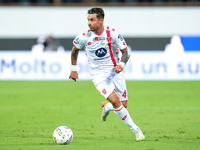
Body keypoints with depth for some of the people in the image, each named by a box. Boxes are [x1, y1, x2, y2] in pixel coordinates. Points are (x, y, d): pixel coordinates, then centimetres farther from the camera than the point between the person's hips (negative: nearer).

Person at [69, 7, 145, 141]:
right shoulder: (85, 36, -13)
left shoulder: (112, 33, -14)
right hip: (99, 74, -2)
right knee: (115, 101, -21)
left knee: (123, 105, 2)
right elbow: (75, 49, 8)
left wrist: (122, 64, -26)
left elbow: (125, 51, -7)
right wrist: (74, 69, 10)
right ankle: (135, 129, -7)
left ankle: (106, 107, 38)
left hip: (115, 72, 2)